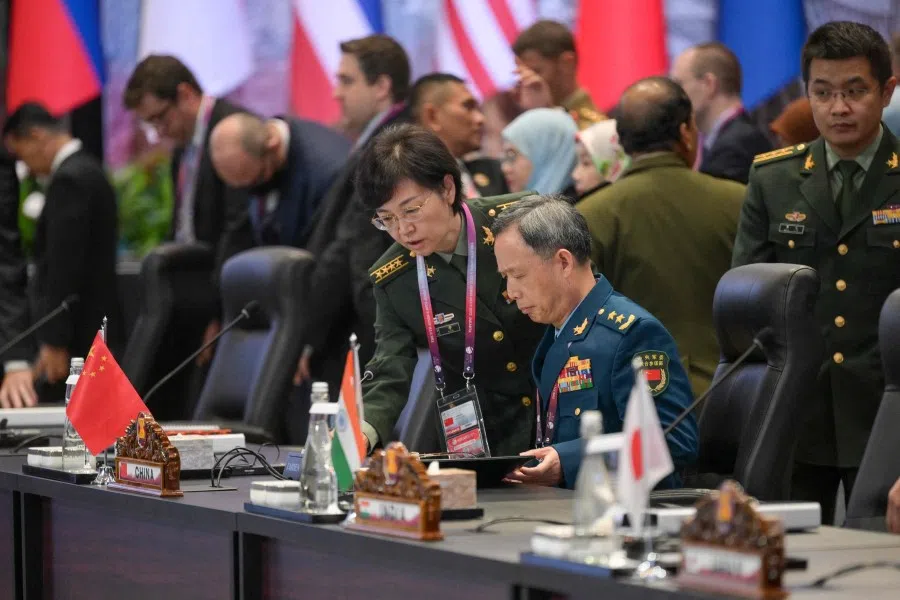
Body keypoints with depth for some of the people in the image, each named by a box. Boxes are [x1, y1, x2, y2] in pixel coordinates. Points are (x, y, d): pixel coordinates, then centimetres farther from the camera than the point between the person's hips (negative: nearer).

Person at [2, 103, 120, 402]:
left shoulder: (69, 179, -14)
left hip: (76, 335, -10)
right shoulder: (89, 171, 16)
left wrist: (54, 342, -20)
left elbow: (65, 265, -20)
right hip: (95, 330, 10)